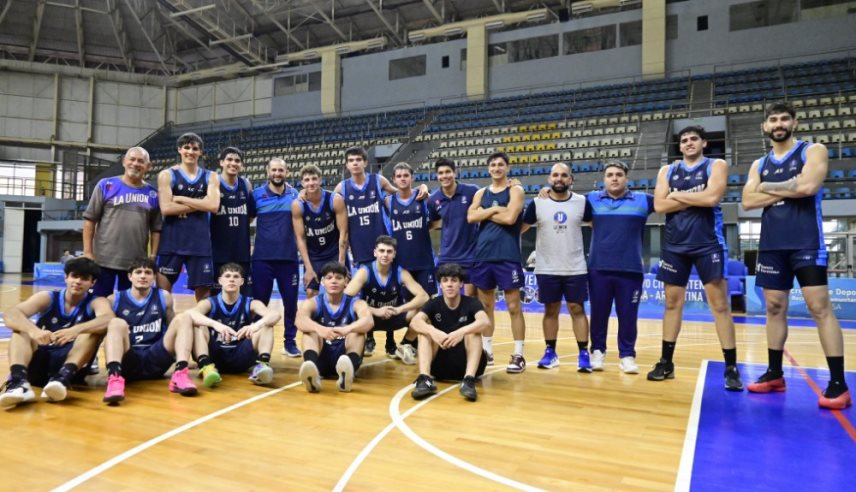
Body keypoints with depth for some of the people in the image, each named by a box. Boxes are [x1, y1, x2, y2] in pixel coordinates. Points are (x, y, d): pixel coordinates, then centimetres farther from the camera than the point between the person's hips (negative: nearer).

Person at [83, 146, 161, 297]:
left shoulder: (153, 194, 6)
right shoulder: (106, 185, 0)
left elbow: (156, 229, 8)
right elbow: (90, 220, -1)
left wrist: (153, 255, 1)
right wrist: (87, 252, -6)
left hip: (137, 262, 2)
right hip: (104, 259, -2)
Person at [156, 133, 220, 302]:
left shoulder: (211, 177, 8)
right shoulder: (167, 175, 2)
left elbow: (213, 206, -9)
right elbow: (166, 208, -11)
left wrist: (181, 199, -9)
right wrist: (199, 205, -9)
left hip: (200, 242, 2)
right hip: (172, 241, -1)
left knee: (203, 289, 6)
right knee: (163, 288, 3)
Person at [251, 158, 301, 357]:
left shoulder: (295, 195, 6)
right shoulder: (257, 194, 3)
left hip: (288, 257, 1)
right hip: (262, 257, -1)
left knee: (291, 301, 6)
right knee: (260, 302, 7)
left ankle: (290, 341, 19)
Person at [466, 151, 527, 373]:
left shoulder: (515, 190, 0)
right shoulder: (480, 193, 13)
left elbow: (510, 217, -17)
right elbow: (471, 217, -3)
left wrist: (485, 213, -6)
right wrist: (494, 209, -9)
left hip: (508, 256, -5)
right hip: (483, 255, 5)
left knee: (514, 306, -1)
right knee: (486, 305, 11)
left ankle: (518, 355, 4)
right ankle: (487, 351, 22)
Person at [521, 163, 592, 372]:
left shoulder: (582, 202, 0)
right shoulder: (537, 204, -1)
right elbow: (520, 228, 4)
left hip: (576, 268, 0)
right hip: (546, 269, 0)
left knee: (577, 309, 3)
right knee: (551, 310, 10)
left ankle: (583, 353, 10)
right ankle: (550, 352, 20)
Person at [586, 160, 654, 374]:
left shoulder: (643, 200, 6)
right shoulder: (592, 199, 9)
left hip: (630, 269, 0)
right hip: (598, 268, 1)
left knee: (627, 315, 5)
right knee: (599, 313, 9)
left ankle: (627, 355, 17)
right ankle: (597, 351, 22)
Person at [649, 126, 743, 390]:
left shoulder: (716, 165, 2)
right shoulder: (667, 171, 12)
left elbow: (712, 197, -17)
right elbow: (659, 205, -2)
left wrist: (677, 195, -7)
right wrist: (695, 198, -9)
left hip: (708, 244, -3)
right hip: (675, 245, 4)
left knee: (719, 304, -3)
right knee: (672, 302, 7)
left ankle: (731, 367, 3)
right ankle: (666, 362, 15)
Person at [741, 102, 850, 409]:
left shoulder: (813, 151, 1)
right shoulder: (759, 164, 16)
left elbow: (808, 187, -17)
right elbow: (748, 201, 2)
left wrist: (769, 187, -5)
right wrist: (789, 190, -6)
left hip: (806, 243, -5)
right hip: (771, 245, 5)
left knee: (820, 307, -8)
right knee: (774, 308, 9)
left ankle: (838, 384, -4)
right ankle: (774, 374, 18)